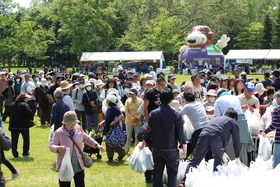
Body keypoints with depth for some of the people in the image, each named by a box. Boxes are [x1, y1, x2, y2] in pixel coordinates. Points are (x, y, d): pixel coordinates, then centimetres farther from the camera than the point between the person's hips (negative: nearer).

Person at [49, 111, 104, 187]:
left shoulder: (79, 129, 1)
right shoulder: (59, 133, -13)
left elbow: (86, 138, 19)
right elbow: (51, 146, -17)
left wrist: (96, 145, 14)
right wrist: (58, 148, -39)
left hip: (79, 166, 4)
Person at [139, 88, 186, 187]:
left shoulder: (153, 114, -4)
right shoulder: (176, 115, -13)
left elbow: (149, 130, 5)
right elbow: (180, 133, -8)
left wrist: (143, 143, 20)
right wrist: (183, 145, 7)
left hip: (157, 149, 3)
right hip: (171, 149, -3)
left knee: (157, 172, 13)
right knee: (172, 173, 5)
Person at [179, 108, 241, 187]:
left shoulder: (215, 118, 39)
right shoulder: (233, 123, 24)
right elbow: (236, 141, 24)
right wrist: (237, 157, 35)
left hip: (204, 134, 3)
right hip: (217, 139, -3)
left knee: (195, 160, 1)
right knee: (218, 161, 18)